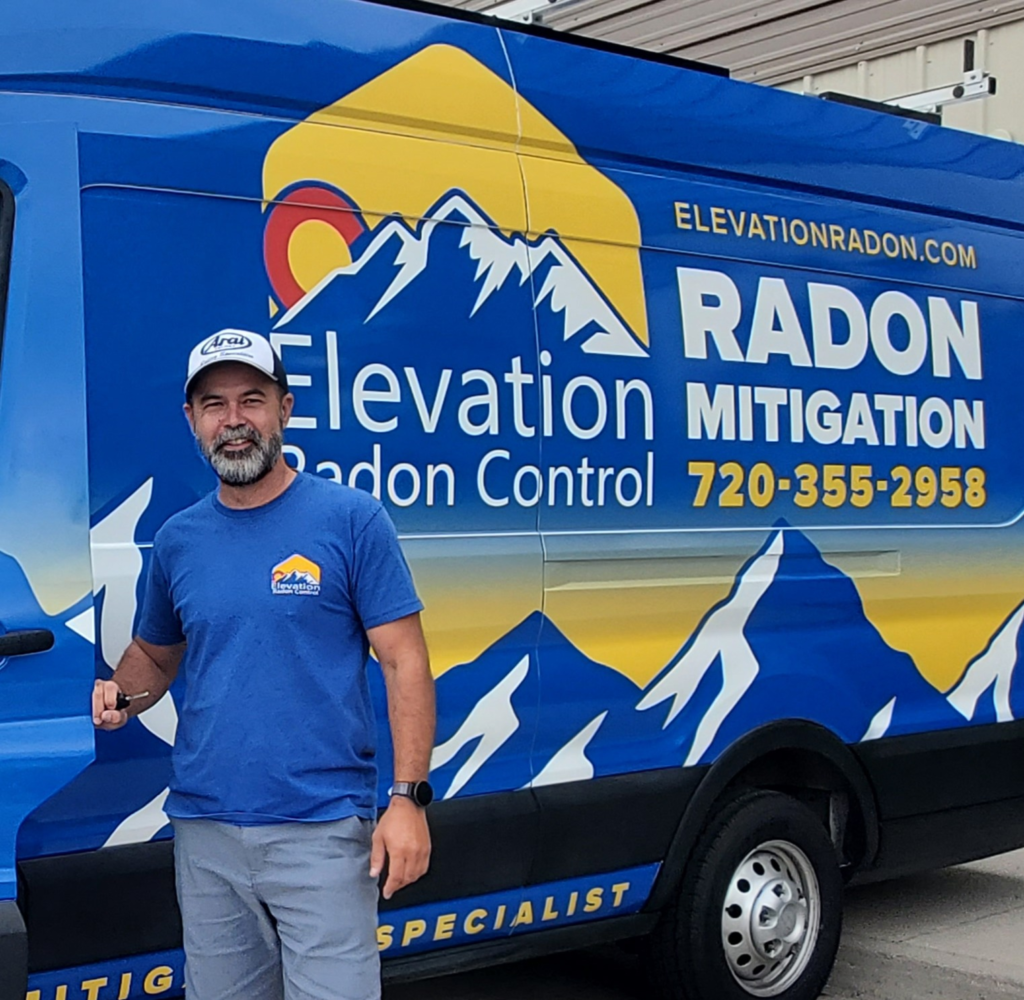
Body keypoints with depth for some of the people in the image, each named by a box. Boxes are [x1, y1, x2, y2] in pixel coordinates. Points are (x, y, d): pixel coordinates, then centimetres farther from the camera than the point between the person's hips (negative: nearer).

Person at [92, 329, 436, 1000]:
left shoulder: (352, 519, -4)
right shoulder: (178, 540, 9)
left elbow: (404, 664, -5)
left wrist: (408, 797, -13)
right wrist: (120, 692, 0)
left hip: (323, 828, -4)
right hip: (204, 831, 5)